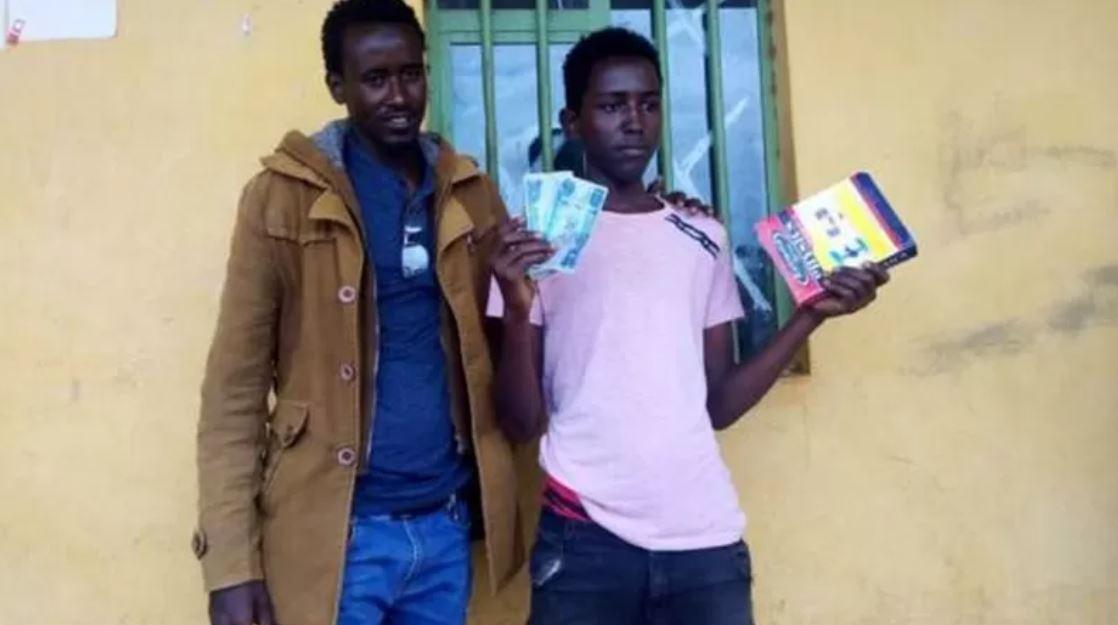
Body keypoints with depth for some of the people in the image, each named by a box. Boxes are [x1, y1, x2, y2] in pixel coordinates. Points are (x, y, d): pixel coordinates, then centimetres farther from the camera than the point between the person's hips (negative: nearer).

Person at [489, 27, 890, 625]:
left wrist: (812, 314, 2)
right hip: (585, 540, -3)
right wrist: (518, 309, -17)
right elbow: (521, 424, -2)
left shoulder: (704, 239, 11)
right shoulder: (538, 240, 0)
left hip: (706, 539, 3)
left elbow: (718, 406, 11)